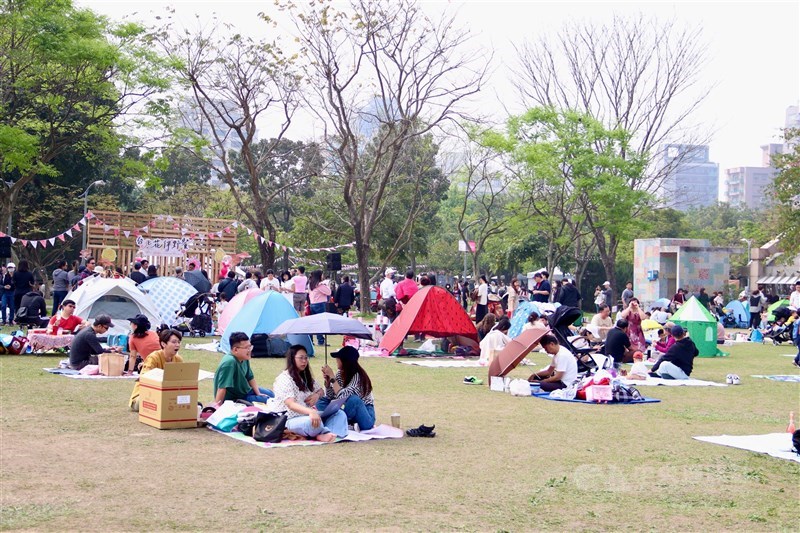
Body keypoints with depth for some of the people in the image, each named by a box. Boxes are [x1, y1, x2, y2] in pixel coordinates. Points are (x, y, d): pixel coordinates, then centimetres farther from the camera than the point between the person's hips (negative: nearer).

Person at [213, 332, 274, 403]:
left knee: (270, 394, 20)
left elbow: (250, 378, 8)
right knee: (266, 400, -15)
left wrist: (258, 393, 4)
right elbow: (222, 388, -36)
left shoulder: (244, 358, -6)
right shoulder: (229, 362, -34)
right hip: (233, 399, -9)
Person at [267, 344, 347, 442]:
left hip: (309, 416, 9)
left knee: (340, 414, -13)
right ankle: (327, 431, -12)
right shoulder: (284, 378, -11)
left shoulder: (306, 376, 17)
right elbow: (290, 404, -24)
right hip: (291, 420, -9)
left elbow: (321, 391, 28)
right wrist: (310, 411, -42)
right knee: (311, 422, -42)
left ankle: (324, 434, -39)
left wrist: (317, 395, 0)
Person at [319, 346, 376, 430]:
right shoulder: (340, 373, -2)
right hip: (351, 412, 7)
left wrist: (332, 376, -27)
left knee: (352, 399, -37)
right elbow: (330, 396, 2)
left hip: (365, 413, -7)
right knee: (321, 402, -7)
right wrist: (327, 380, -13)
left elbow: (342, 396, -31)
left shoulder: (358, 376, -23)